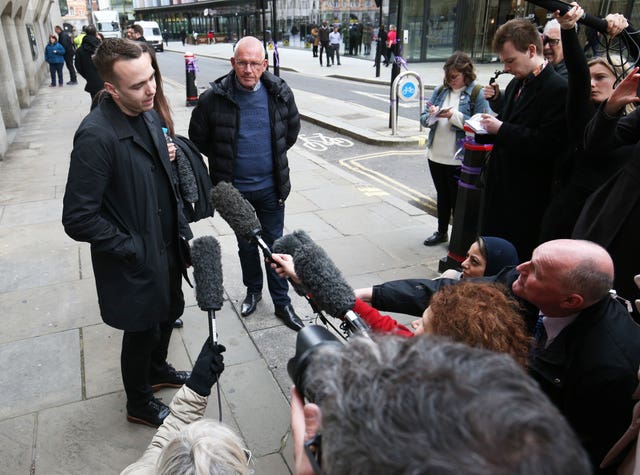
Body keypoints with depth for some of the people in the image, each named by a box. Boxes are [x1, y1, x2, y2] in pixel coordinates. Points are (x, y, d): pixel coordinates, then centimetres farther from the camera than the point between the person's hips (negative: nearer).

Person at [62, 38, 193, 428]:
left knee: (168, 314, 25)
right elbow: (78, 219, -26)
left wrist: (182, 233, 8)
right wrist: (132, 249, -19)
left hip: (166, 249, 7)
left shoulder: (149, 115, -1)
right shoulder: (96, 136, -27)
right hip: (136, 264, -7)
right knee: (142, 333, 13)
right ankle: (140, 404, 40)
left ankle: (157, 369, 54)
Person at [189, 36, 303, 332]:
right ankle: (253, 289, 41)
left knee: (274, 244, 10)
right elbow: (198, 138, 1)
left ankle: (281, 302, 24)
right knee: (246, 244, 18)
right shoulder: (214, 98, -14)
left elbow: (293, 129, 11)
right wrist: (224, 161, 5)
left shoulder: (280, 93, -8)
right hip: (234, 188, 0)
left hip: (271, 186, 1)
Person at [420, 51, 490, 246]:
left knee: (457, 199, 8)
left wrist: (455, 116, -23)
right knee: (442, 195, 20)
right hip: (436, 155, 6)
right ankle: (441, 232, 37)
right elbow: (423, 118, 7)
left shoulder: (477, 94, -10)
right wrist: (431, 115, -15)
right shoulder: (440, 90, 6)